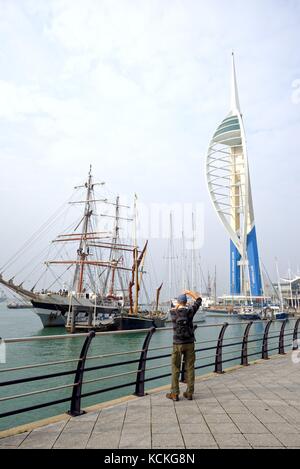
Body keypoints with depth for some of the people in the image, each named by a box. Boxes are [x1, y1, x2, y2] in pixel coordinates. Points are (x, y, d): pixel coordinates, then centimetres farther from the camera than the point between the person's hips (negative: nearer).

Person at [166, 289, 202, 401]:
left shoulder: (172, 312, -7)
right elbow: (199, 299, 9)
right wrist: (189, 292, 18)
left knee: (175, 369, 7)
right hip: (189, 343, 1)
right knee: (190, 368, 9)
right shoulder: (190, 311, -7)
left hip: (177, 344, -1)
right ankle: (189, 393, 14)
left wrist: (178, 304, 37)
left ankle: (174, 394, 10)